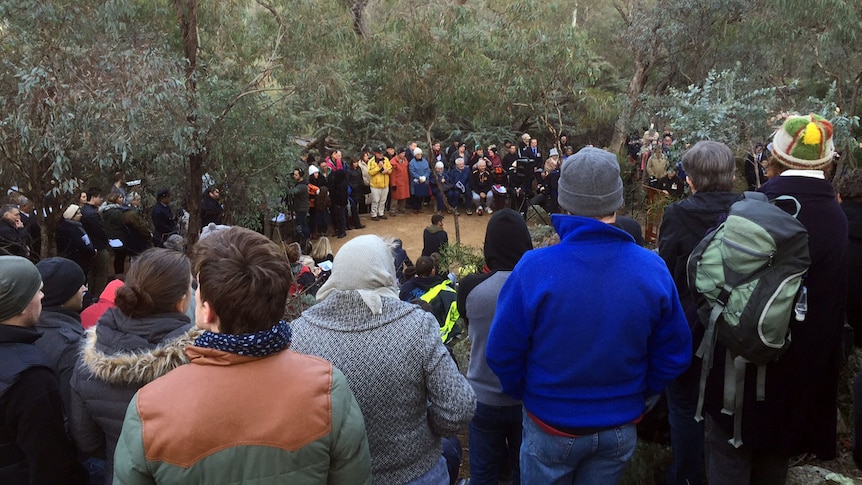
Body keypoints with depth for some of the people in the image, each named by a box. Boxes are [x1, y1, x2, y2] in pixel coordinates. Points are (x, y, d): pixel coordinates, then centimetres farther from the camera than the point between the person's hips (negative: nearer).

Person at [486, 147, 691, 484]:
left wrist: (524, 393, 4)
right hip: (621, 426, 2)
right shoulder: (653, 269, -17)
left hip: (551, 424, -2)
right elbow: (674, 354, -6)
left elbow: (502, 353, -17)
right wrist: (637, 396, 11)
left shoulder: (535, 268, -26)